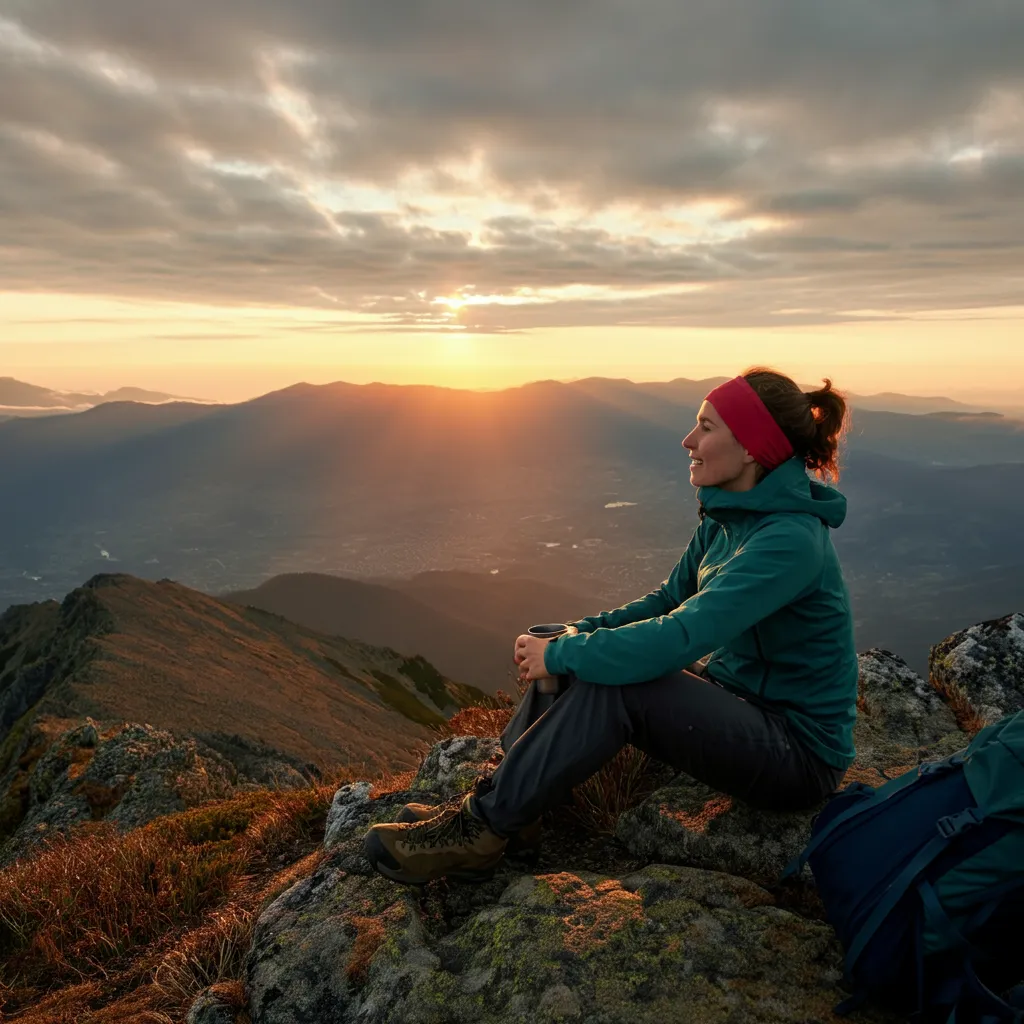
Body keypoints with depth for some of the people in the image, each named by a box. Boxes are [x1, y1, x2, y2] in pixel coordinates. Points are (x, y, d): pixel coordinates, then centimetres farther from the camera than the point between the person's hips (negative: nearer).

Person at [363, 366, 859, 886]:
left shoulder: (789, 540, -27)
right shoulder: (726, 515, 1)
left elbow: (677, 639, -35)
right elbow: (671, 600, 9)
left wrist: (559, 654, -24)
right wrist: (576, 633, -5)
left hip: (799, 753, -8)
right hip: (734, 696, 8)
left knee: (616, 682, -29)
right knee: (576, 660, -5)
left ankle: (483, 830, -17)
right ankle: (495, 795, -3)